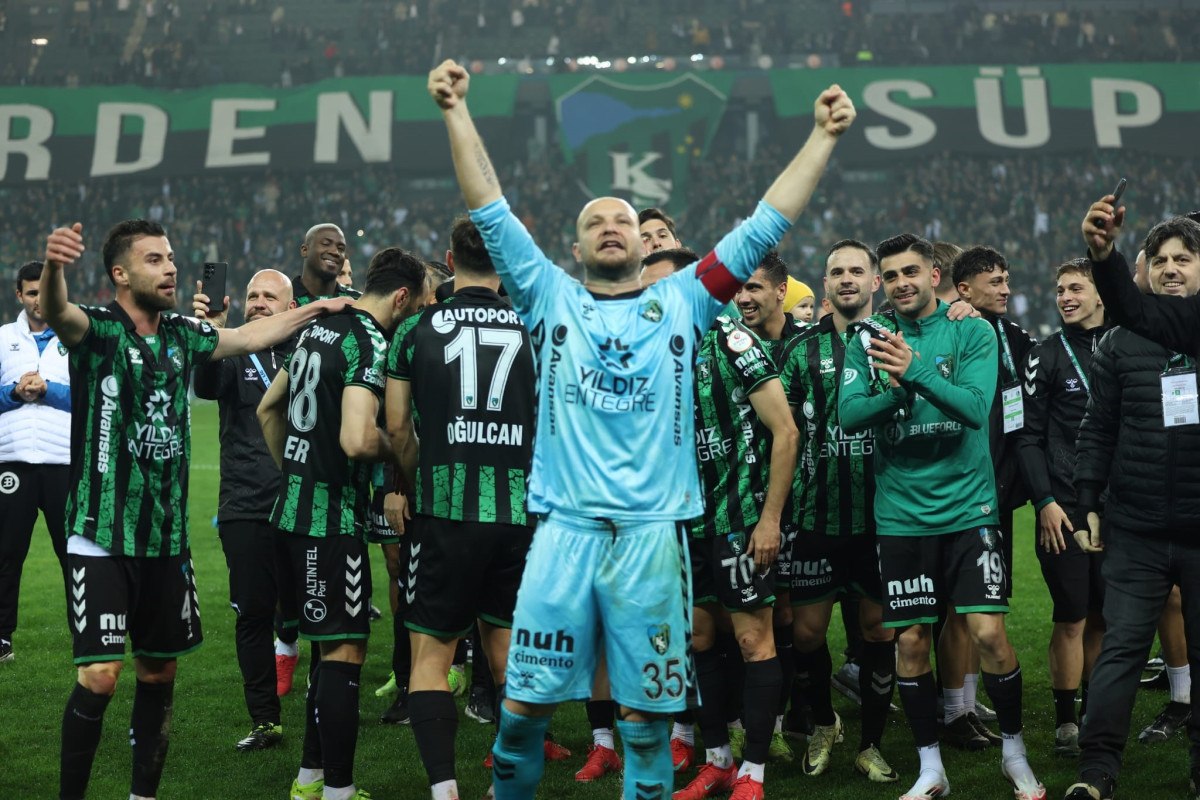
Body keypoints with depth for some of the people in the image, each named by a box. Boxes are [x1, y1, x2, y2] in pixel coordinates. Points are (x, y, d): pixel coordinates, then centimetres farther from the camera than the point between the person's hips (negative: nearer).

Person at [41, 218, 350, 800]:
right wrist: (52, 267, -53)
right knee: (99, 677, -12)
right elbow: (57, 313, -31)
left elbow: (249, 336, 27)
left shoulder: (182, 335, 10)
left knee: (159, 671, 12)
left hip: (167, 539, 6)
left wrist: (316, 309, 29)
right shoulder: (97, 328, -9)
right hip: (102, 538, -6)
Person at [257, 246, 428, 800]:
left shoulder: (319, 327, 13)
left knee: (334, 645, 19)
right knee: (345, 650, -1)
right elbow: (357, 439, -29)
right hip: (332, 520, -9)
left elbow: (268, 408, 23)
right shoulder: (371, 343, -16)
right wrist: (394, 449, -9)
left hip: (293, 509, 9)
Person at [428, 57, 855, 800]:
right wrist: (458, 112, 0)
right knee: (525, 699, 3)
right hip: (565, 528, 0)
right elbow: (492, 211, 6)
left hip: (653, 532, 0)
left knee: (647, 709, 6)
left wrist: (822, 138, 8)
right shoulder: (551, 298, 11)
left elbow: (764, 226, 10)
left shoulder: (682, 303, 11)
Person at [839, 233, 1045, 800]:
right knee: (911, 642, 6)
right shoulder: (869, 340, 4)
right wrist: (895, 391, -24)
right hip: (900, 514, 2)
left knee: (989, 634, -7)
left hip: (967, 508, -2)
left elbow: (975, 406, -16)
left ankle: (1015, 750, 16)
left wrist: (916, 372, -29)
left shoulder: (972, 333, -2)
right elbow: (848, 414, -6)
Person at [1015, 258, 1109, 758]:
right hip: (1064, 506, -3)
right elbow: (1028, 436, -1)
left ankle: (1094, 712, 21)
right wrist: (1045, 501, -9)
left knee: (1104, 616, 8)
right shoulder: (1047, 356, 1)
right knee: (1072, 619, -3)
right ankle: (1065, 721, 8)